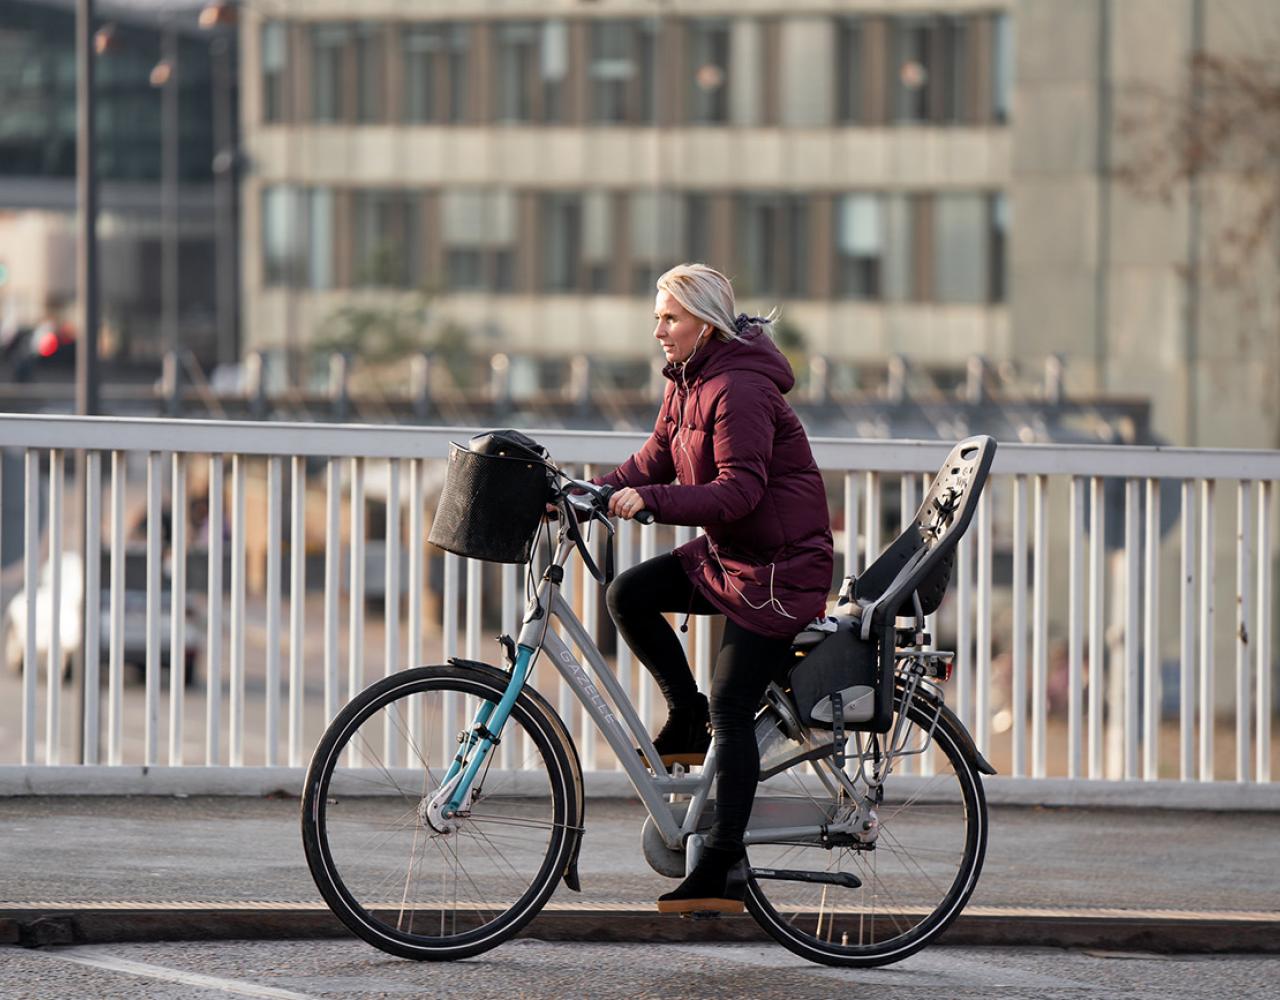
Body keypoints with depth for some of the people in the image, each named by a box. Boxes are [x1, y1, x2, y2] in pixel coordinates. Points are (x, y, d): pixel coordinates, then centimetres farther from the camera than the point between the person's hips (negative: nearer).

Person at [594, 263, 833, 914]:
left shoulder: (740, 389, -22)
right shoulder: (686, 383, 8)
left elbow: (740, 489, -29)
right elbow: (657, 459, 9)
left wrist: (650, 500, -37)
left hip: (778, 566, -9)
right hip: (723, 554, 9)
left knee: (732, 709, -11)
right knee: (628, 596, -5)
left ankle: (723, 869, -9)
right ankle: (687, 719, 9)